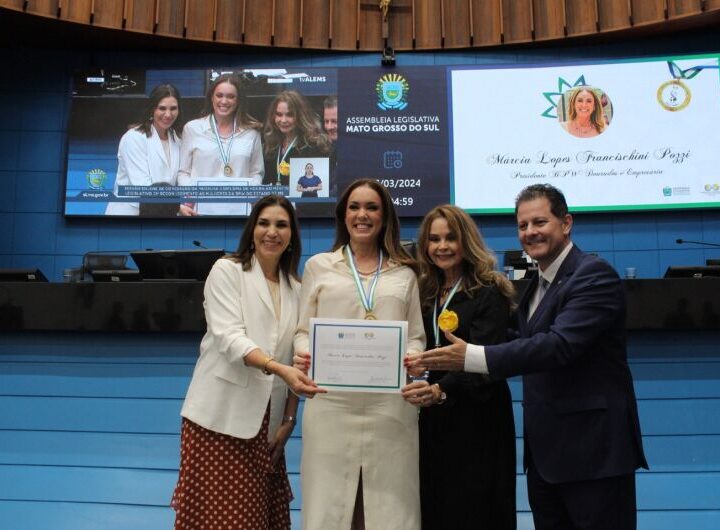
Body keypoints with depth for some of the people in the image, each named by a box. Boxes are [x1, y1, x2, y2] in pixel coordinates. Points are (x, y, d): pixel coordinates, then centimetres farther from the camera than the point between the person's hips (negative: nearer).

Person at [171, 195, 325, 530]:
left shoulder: (295, 287, 11)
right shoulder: (227, 271, -3)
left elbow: (296, 356, 11)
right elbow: (229, 337, -16)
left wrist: (289, 419, 3)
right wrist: (278, 368, -31)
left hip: (265, 420, 4)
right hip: (221, 415, -4)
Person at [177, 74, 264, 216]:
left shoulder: (251, 132, 11)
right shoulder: (192, 128, 9)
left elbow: (256, 172, 15)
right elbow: (183, 172, 10)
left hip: (238, 209, 1)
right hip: (201, 208, 0)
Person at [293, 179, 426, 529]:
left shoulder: (404, 273, 14)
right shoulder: (318, 266, 11)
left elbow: (417, 337, 12)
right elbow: (303, 331, 10)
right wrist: (303, 355, -11)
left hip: (389, 408, 1)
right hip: (331, 405, 0)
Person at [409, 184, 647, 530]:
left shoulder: (594, 275, -14)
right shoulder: (537, 284, 14)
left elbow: (560, 345, -27)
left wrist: (471, 357, -33)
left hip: (593, 449, -8)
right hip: (545, 451, 8)